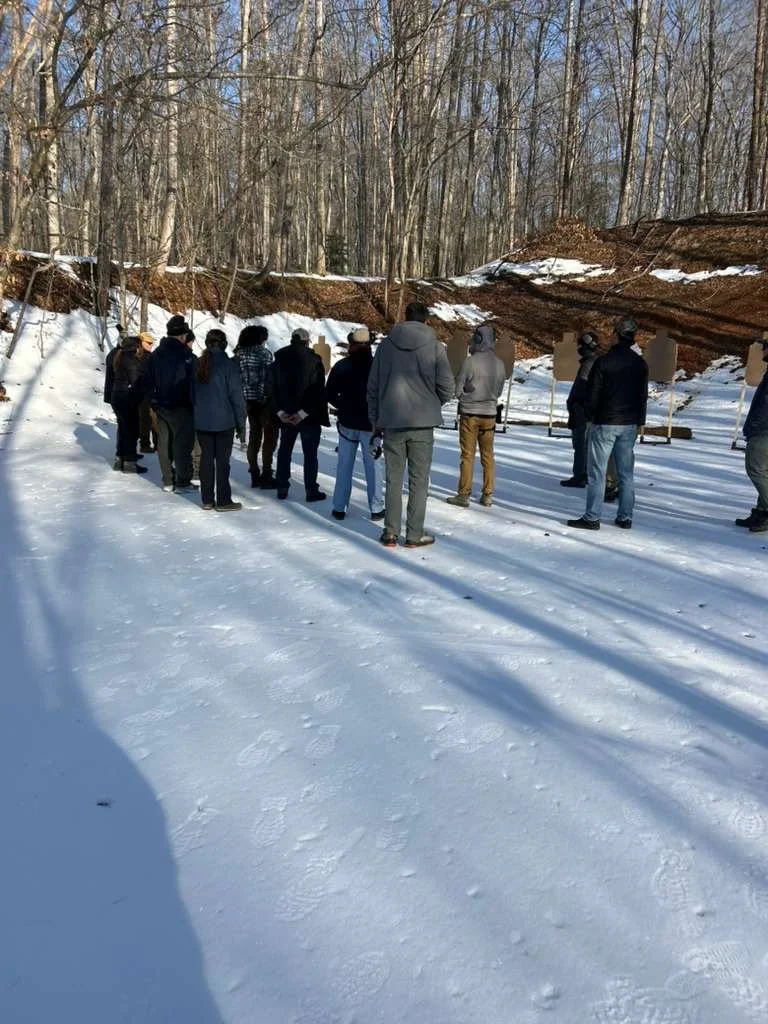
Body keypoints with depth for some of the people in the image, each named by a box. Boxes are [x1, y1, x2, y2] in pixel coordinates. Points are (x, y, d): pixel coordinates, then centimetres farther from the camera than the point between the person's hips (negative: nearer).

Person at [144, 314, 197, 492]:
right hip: (180, 407, -7)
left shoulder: (155, 355, 10)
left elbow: (149, 382, 13)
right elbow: (192, 382, -15)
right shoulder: (185, 354, -13)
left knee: (164, 442, 11)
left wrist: (153, 403, 17)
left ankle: (168, 481, 16)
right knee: (183, 442, 0)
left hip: (160, 406, 7)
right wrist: (194, 404, -9)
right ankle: (183, 481, 1)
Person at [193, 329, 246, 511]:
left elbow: (192, 393, 11)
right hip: (224, 421, -4)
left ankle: (207, 499, 15)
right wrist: (241, 423, -3)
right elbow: (236, 396, -10)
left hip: (201, 421, 4)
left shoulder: (198, 364, 4)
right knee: (222, 460, 1)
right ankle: (223, 501, 6)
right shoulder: (228, 364, -10)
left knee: (206, 458, 11)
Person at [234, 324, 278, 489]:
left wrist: (242, 401, 11)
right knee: (269, 437, 4)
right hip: (265, 401, -6)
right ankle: (266, 477, 2)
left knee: (254, 436, 15)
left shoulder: (239, 354, 4)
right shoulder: (264, 354, -12)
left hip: (249, 401, 6)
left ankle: (255, 476, 18)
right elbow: (270, 378, -14)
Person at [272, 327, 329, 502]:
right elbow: (319, 391, -15)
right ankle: (311, 490, 4)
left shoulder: (279, 361, 5)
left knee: (284, 451, 15)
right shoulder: (314, 361, -10)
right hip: (310, 416, -4)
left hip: (286, 415, 4)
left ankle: (282, 488, 17)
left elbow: (273, 389, 3)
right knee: (310, 453, 3)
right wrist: (304, 413, -15)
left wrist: (280, 412, -3)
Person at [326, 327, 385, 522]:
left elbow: (330, 394, 1)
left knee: (344, 465, 9)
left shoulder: (341, 366, -3)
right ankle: (376, 508, 7)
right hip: (371, 424, -2)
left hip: (347, 423, 2)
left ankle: (339, 508, 11)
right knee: (373, 465, 5)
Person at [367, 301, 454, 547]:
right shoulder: (435, 346, -4)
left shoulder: (387, 344, 4)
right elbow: (446, 387, -5)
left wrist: (375, 419, 14)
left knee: (393, 479, 10)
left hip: (392, 423, 2)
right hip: (422, 423, -2)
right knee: (418, 480, 5)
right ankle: (415, 534, 9)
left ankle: (390, 533, 12)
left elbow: (373, 385, 6)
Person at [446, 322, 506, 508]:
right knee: (487, 455, 13)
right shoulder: (499, 364, -2)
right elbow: (499, 390, 7)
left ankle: (464, 495, 6)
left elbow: (458, 389, -10)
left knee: (467, 455, 3)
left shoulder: (470, 362, -16)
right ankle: (487, 495, 16)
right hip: (490, 414, 4)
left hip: (470, 414, -4)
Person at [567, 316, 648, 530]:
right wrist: (639, 423, 18)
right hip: (629, 424, 5)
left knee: (597, 472, -2)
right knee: (626, 472, 10)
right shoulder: (640, 363, 6)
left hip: (604, 423, -5)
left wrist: (591, 417, 6)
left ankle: (592, 518, -2)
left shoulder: (603, 361, -11)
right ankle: (625, 517, 14)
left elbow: (593, 393, -8)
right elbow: (643, 396, 11)